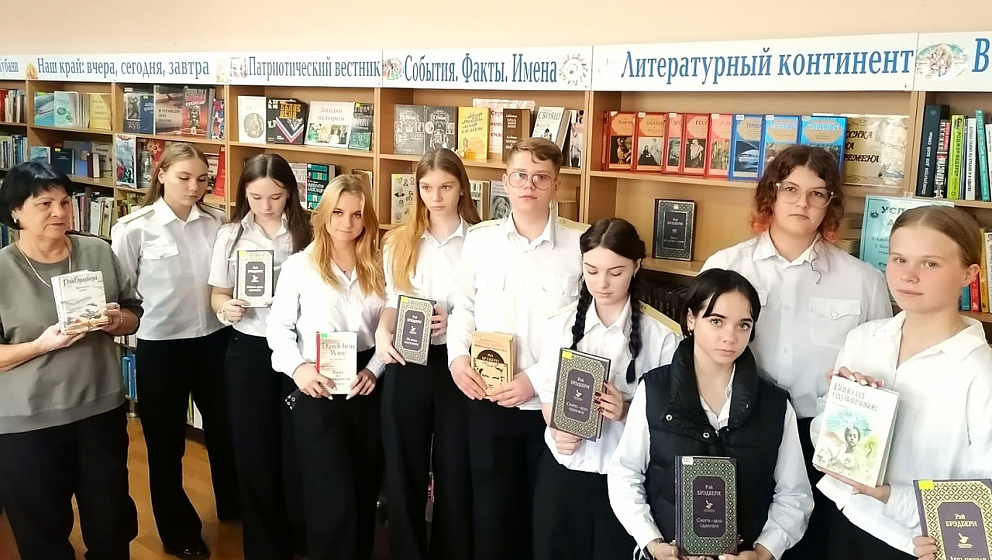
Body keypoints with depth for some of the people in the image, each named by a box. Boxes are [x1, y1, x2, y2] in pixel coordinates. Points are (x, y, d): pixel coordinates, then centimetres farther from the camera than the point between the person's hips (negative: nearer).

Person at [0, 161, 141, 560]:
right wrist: (42, 344, -25)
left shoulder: (99, 253, 0)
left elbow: (134, 315, 7)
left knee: (112, 519, 18)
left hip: (101, 408, 3)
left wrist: (116, 320, -14)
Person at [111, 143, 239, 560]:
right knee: (166, 441, 12)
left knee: (224, 428, 19)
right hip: (160, 346, -3)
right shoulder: (135, 227, -10)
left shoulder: (216, 223, -2)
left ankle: (233, 505, 44)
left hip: (213, 339, 3)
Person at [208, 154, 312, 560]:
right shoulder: (231, 235, 2)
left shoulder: (308, 232, -5)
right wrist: (225, 309, -15)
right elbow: (218, 294, 8)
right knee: (253, 451, 10)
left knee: (298, 448, 5)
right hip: (248, 350, 2)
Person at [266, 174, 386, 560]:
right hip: (317, 392, -3)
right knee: (333, 498, -2)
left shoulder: (377, 267, 7)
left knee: (365, 491, 14)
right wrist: (297, 367, -14)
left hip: (366, 389, 4)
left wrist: (374, 370, -7)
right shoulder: (299, 265, -2)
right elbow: (278, 325, 0)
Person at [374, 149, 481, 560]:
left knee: (455, 472, 8)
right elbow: (391, 301, 9)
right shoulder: (398, 241, 7)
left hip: (458, 363, -2)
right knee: (404, 471, 11)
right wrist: (382, 332, -10)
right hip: (406, 366, 2)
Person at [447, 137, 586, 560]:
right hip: (489, 402, 2)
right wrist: (458, 357, -6)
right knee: (490, 514, 14)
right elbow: (463, 307, 11)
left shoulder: (581, 244, -7)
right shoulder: (479, 239, 3)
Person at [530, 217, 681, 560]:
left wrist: (627, 411, -23)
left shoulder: (662, 335, -12)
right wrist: (558, 430, -14)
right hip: (563, 469, 3)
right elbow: (547, 391, 5)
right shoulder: (559, 325, -1)